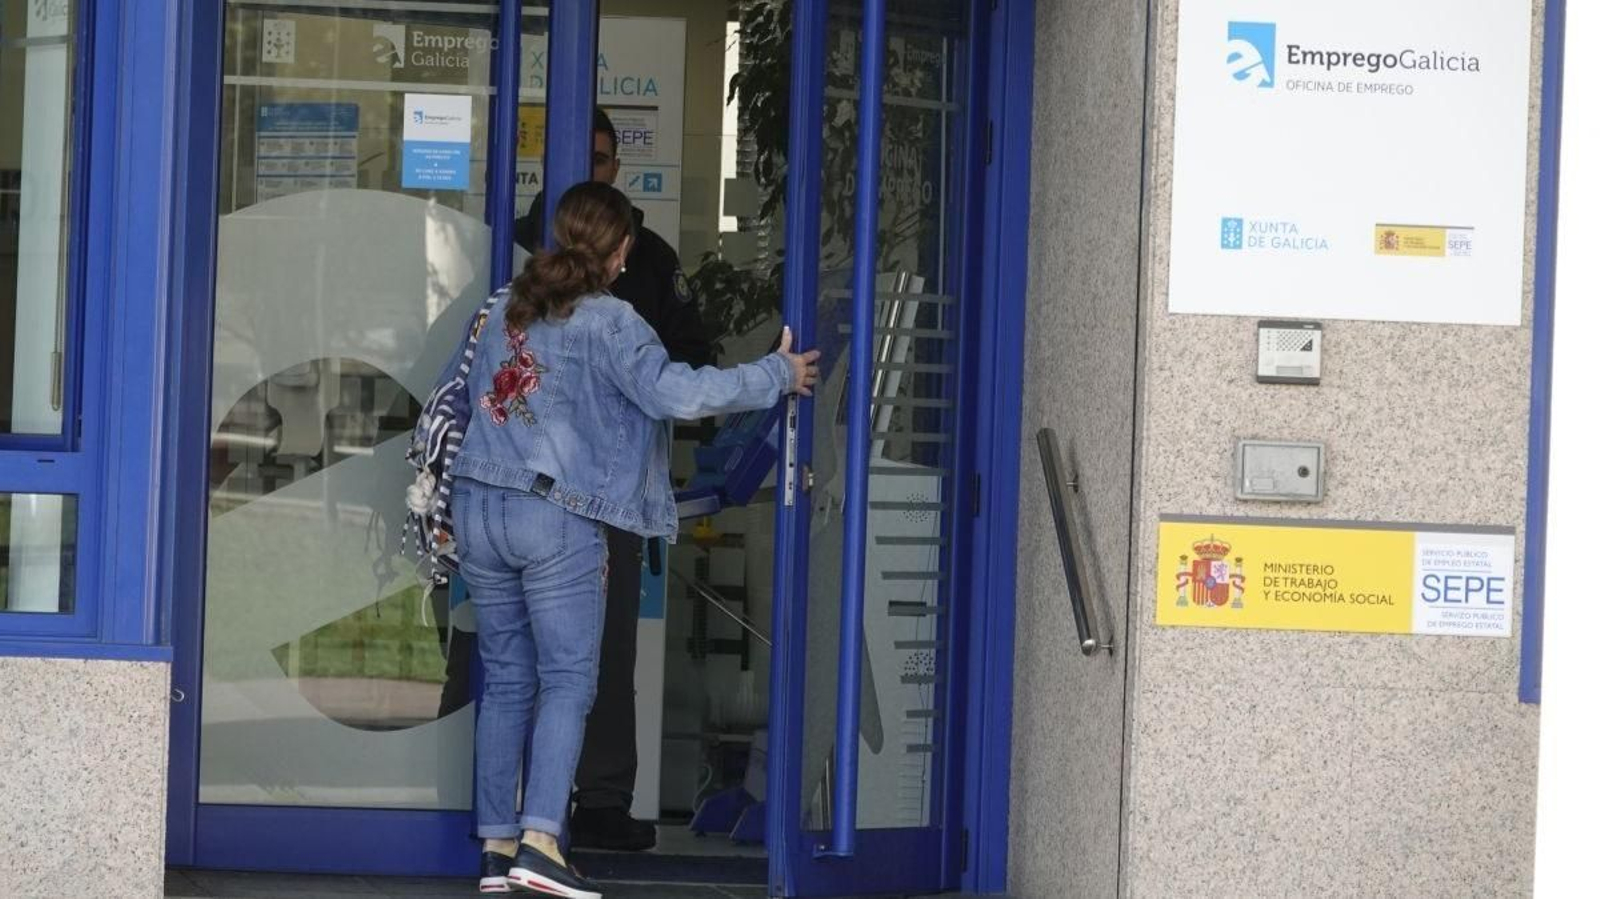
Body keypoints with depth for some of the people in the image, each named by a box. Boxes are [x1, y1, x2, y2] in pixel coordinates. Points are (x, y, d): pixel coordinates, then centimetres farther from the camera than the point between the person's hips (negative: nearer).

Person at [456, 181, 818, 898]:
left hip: (479, 511, 6)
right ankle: (540, 841, -16)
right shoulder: (605, 321, -8)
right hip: (556, 518, -6)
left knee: (505, 681, 10)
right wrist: (777, 375, -8)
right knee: (567, 681, -3)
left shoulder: (505, 311, 14)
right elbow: (675, 392, -17)